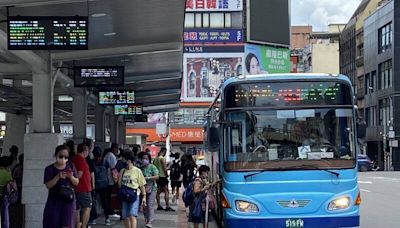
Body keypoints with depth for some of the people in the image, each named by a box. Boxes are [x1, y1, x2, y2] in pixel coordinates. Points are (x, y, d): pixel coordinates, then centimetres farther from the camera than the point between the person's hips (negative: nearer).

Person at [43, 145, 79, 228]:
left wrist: (71, 177, -14)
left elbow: (76, 183, 6)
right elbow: (48, 185, -11)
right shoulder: (50, 169, -4)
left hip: (68, 200, 1)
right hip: (54, 201, -1)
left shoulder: (70, 167, 3)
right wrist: (58, 177, -24)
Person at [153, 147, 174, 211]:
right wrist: (167, 175, -5)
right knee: (166, 192, -7)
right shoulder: (162, 158, -15)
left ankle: (159, 206, 14)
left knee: (158, 191, 11)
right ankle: (167, 207, -11)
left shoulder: (155, 159, 11)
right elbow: (165, 168, -19)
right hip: (163, 177, -9)